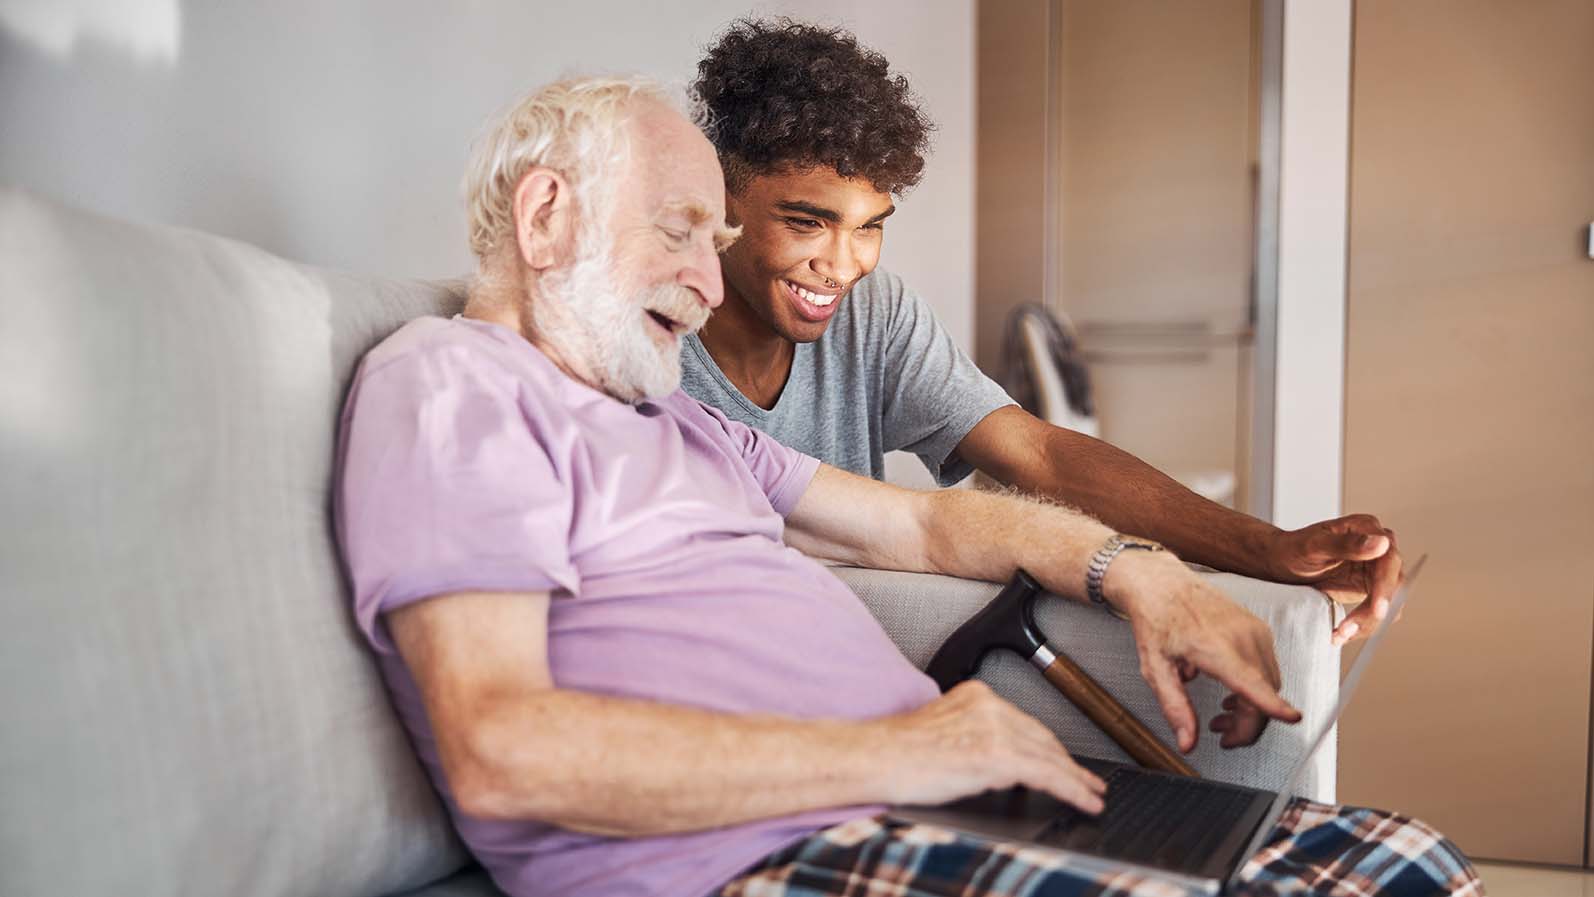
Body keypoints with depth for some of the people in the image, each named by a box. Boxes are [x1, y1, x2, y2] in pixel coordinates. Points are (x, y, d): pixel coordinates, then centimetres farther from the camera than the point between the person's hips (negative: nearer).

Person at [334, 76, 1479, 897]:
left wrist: (1128, 568, 9)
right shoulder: (445, 384, -1)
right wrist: (882, 754, -17)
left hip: (932, 797, 9)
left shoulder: (683, 425, 27)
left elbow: (923, 521, 29)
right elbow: (499, 752, -16)